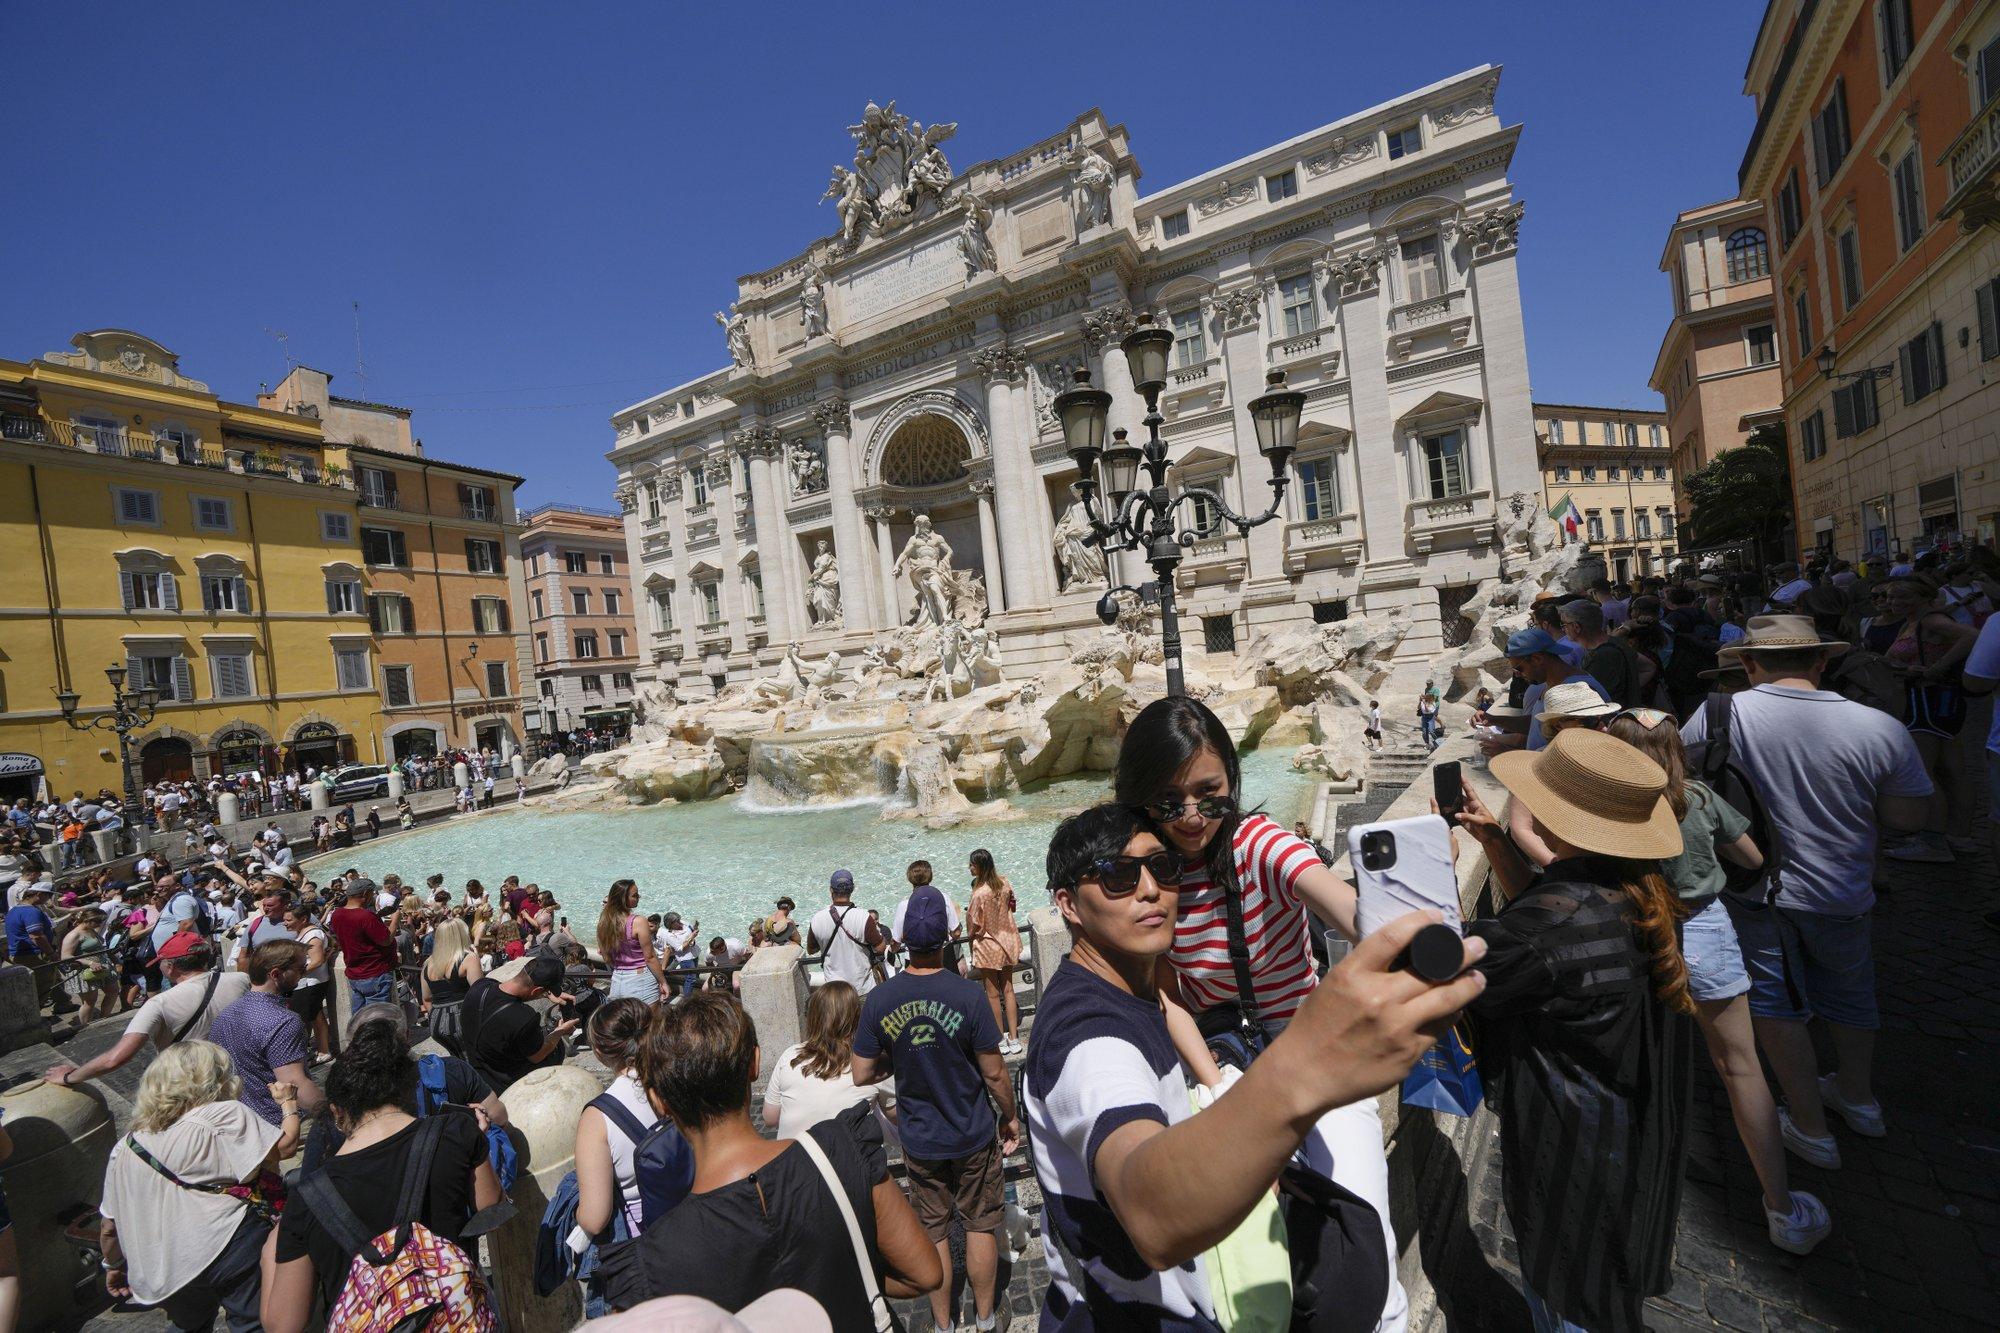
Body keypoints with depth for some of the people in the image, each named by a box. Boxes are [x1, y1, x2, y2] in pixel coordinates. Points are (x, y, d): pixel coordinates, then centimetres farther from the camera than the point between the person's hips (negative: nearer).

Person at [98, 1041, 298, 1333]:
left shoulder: (125, 1147, 10)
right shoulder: (223, 1116, -12)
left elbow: (109, 1226, 17)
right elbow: (285, 1145, -13)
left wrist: (114, 1266, 34)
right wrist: (289, 1103, 4)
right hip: (226, 1251, -7)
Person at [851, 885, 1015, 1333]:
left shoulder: (879, 1000, -16)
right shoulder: (968, 996, -24)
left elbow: (861, 1075, -8)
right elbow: (994, 1072, -15)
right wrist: (1010, 1118, 2)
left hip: (919, 1141, 2)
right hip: (973, 1136, -2)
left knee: (933, 1232, 21)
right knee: (980, 1226, 20)